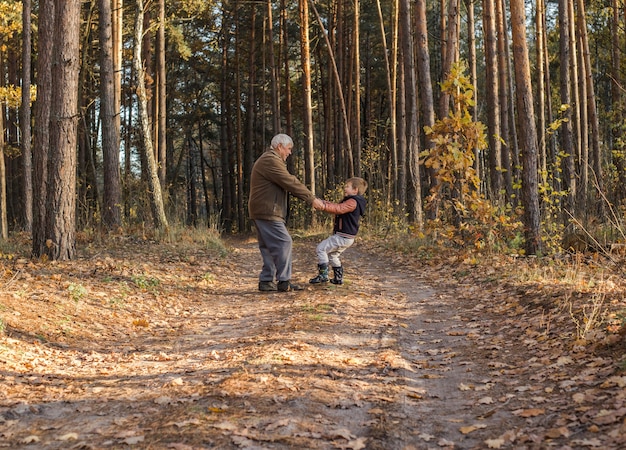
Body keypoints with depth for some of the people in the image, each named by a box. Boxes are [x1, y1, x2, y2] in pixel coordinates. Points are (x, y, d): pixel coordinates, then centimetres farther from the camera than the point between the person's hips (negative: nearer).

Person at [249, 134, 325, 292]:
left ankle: (266, 281, 13)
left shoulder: (271, 160, 23)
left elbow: (288, 183, 20)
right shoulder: (270, 160, -13)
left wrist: (311, 198, 12)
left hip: (264, 212, 11)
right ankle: (283, 282, -8)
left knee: (269, 247, 11)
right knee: (283, 243, -10)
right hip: (267, 212, -11)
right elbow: (291, 183, -18)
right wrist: (312, 199, -15)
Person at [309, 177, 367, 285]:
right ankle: (338, 278, 27)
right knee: (333, 255, 25)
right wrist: (323, 202, 8)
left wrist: (323, 206, -39)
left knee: (321, 248, -8)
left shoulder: (352, 202, -17)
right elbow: (338, 206, 19)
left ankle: (323, 275, -8)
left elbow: (339, 208, -31)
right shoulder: (353, 201, 17)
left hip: (343, 237, -11)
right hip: (346, 237, 11)